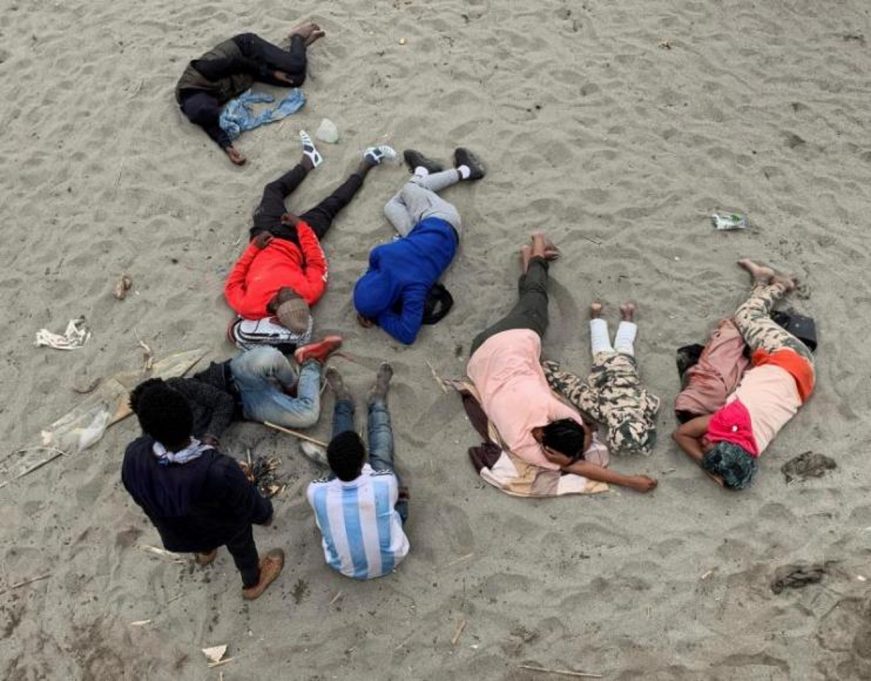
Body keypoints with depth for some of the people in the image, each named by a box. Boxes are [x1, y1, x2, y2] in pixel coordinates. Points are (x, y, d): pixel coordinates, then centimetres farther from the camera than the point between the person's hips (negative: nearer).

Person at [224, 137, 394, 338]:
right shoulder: (309, 293, -40)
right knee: (330, 207, 10)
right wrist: (301, 227, -20)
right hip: (293, 242, -1)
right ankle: (367, 163, 35)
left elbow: (232, 286, -20)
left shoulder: (248, 307, -42)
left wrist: (254, 247, -24)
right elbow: (318, 264, -22)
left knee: (274, 189, 16)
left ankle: (308, 161, 46)